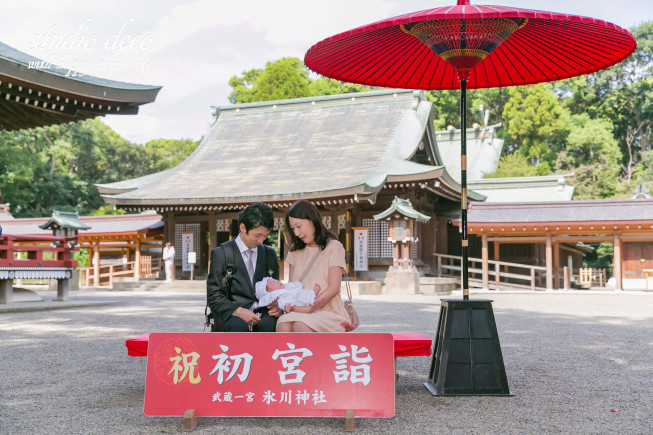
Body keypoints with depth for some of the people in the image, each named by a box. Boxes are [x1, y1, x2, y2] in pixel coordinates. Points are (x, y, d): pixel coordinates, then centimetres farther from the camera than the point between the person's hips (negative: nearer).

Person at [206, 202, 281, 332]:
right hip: (231, 313, -3)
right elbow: (214, 297, -2)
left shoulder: (269, 254, 17)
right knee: (238, 325, -38)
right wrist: (238, 311, -20)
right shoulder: (220, 254, 3)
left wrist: (277, 306, -4)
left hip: (262, 312, 3)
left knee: (269, 324, -33)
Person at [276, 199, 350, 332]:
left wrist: (310, 308, -17)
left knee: (301, 325, -36)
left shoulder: (333, 247, 2)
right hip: (299, 310, 4)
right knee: (283, 325, -31)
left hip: (326, 310, -4)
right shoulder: (295, 251, 21)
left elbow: (334, 287, -6)